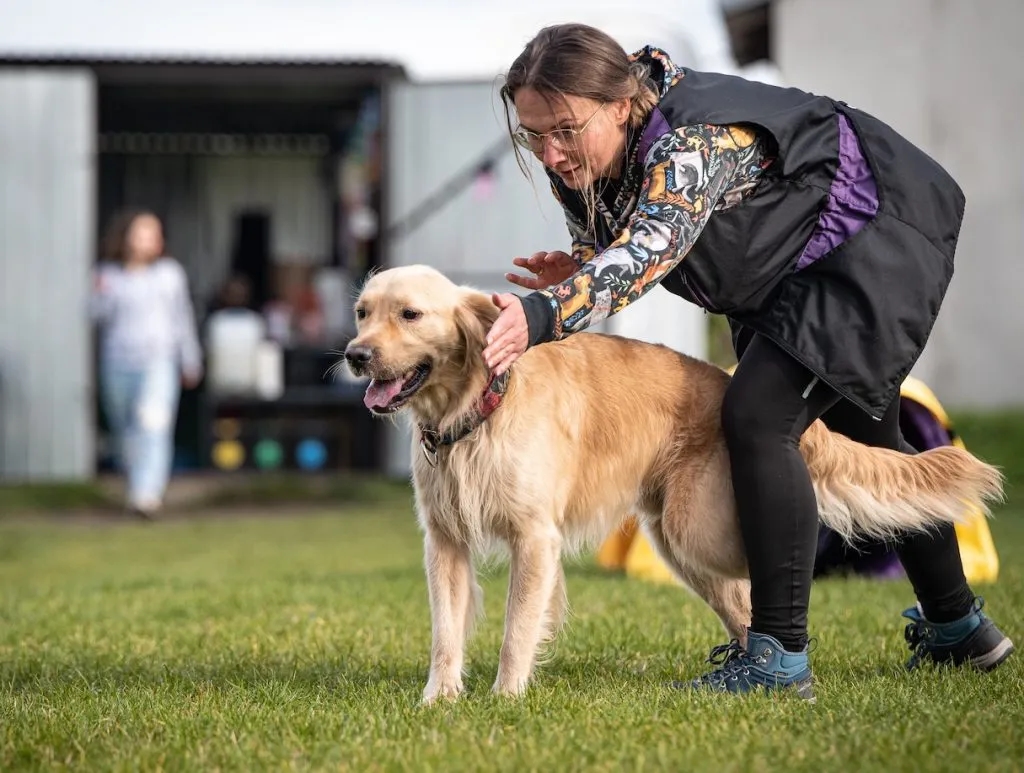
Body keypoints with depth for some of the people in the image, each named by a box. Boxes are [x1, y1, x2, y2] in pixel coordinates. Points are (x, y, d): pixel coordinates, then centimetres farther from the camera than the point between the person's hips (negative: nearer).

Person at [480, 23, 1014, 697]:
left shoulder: (693, 142, -36)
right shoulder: (580, 164, -10)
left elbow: (647, 251, -53)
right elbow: (607, 243, 4)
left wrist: (546, 313, -68)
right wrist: (575, 278, -20)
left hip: (877, 245, -10)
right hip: (793, 273, 10)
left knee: (758, 417, -23)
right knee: (864, 437, 20)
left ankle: (778, 658, -20)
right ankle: (959, 629, 36)